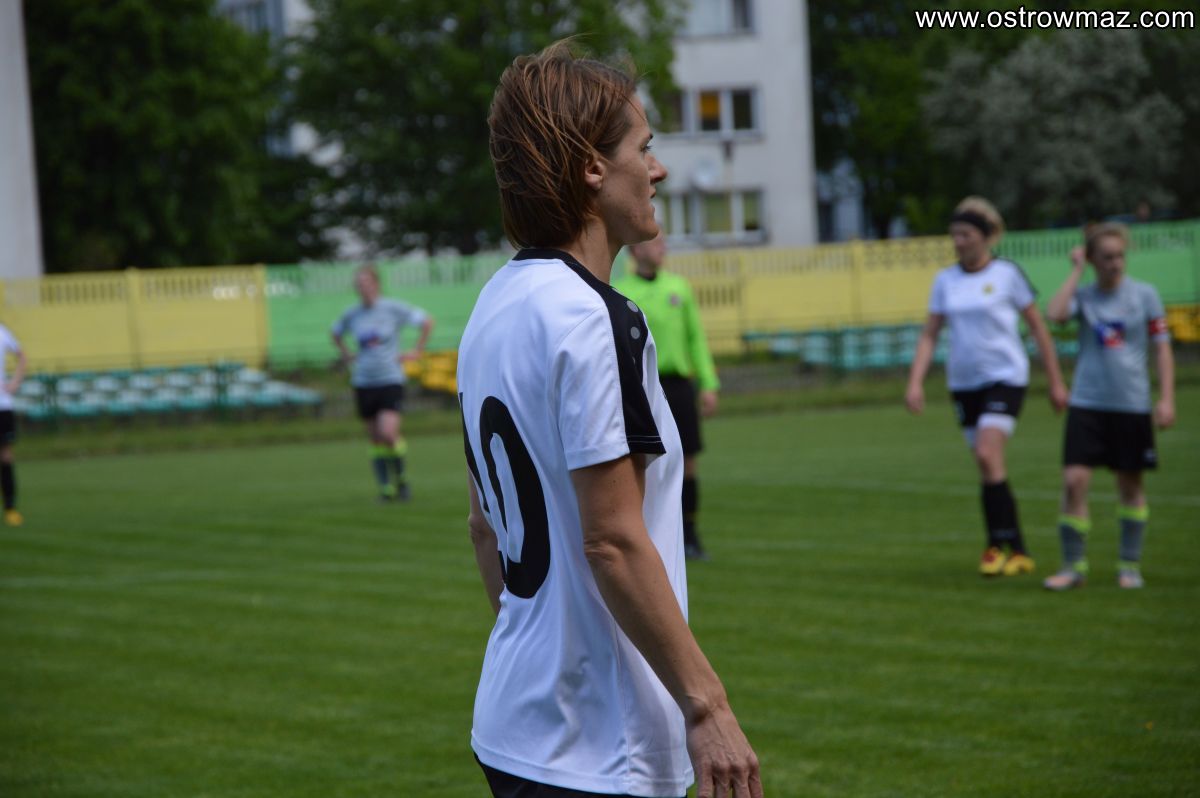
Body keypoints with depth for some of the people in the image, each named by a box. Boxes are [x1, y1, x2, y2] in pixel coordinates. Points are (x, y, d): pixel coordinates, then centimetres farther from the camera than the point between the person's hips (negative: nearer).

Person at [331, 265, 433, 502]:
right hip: (363, 382, 4)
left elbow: (427, 321, 1)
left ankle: (400, 477, 3)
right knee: (376, 439, 6)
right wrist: (346, 355, 13)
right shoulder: (352, 314, 6)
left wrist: (417, 352, -2)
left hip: (390, 381, -4)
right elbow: (336, 333, 27)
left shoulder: (393, 309, -5)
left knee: (389, 433, -19)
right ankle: (386, 488, 15)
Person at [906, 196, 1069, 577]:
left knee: (987, 455, -20)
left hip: (1005, 376, -5)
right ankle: (1018, 551, 13)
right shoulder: (945, 281, 7)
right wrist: (915, 382, -3)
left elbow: (1038, 327, 1)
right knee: (988, 465, 6)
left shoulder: (1007, 274, -4)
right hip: (963, 382, 5)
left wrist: (1056, 381, 2)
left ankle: (998, 543, -12)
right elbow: (930, 335, 9)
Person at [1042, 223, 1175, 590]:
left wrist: (1166, 398, -6)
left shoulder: (1144, 295, 0)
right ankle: (1073, 565, 1)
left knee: (1130, 484, 7)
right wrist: (1077, 271, -10)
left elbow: (1162, 347, 2)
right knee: (1074, 480, -9)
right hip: (1086, 403, 0)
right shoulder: (1084, 296, 3)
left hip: (1132, 404, 0)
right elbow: (1055, 313, -19)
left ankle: (1130, 565, 20)